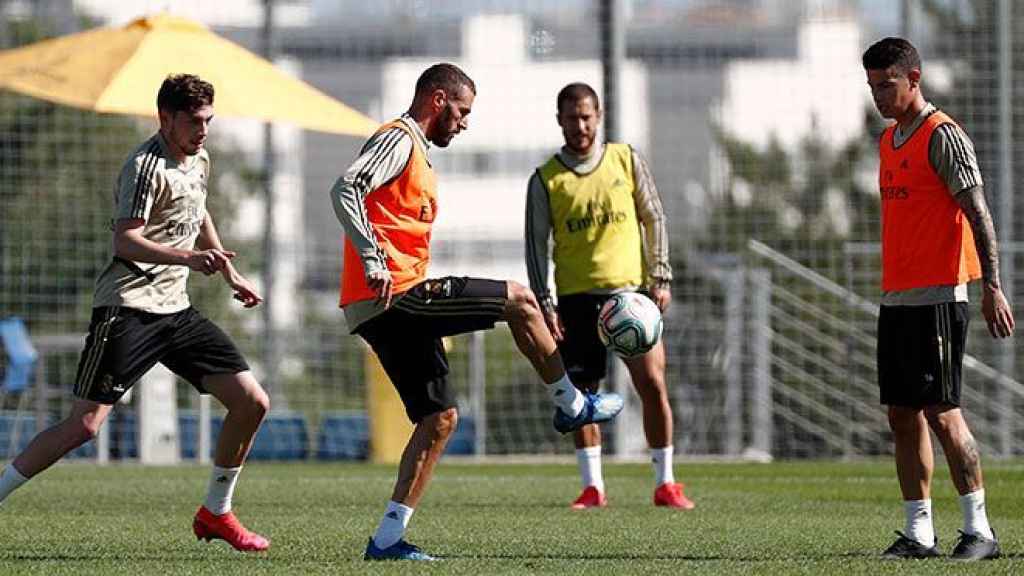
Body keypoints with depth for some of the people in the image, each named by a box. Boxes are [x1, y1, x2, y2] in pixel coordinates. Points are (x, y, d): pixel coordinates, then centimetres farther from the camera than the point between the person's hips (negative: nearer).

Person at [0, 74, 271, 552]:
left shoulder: (198, 161, 13)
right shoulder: (146, 166, -14)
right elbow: (125, 241, -25)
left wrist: (230, 275, 37)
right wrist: (188, 257, -36)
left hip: (174, 308, 8)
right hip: (128, 310, -8)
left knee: (252, 401, 1)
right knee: (83, 425, -14)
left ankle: (215, 513, 15)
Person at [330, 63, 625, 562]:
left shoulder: (415, 151, 27)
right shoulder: (398, 139, -6)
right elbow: (345, 190, -22)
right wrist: (373, 262, -29)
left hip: (387, 310, 11)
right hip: (392, 296, -11)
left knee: (440, 417, 8)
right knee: (518, 300, -3)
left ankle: (388, 538, 2)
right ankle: (570, 405, 13)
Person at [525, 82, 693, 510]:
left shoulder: (626, 160, 5)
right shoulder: (546, 180, 3)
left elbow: (653, 218, 10)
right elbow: (536, 245, 4)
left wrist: (660, 278, 3)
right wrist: (544, 305, -4)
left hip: (630, 290, 0)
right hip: (577, 297, 0)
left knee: (652, 383, -8)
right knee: (582, 394, 0)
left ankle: (665, 483, 0)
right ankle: (592, 487, 8)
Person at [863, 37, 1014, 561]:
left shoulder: (943, 137, -9)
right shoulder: (889, 141, 17)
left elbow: (978, 213, -13)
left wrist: (991, 287, -18)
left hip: (937, 297, -9)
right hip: (896, 298, 9)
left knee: (940, 411, -8)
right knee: (902, 415, 5)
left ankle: (979, 530, -2)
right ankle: (918, 534, 8)